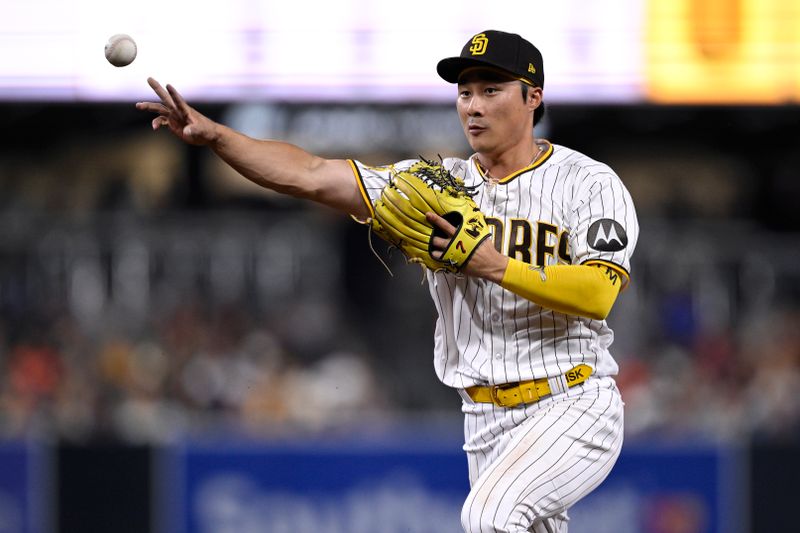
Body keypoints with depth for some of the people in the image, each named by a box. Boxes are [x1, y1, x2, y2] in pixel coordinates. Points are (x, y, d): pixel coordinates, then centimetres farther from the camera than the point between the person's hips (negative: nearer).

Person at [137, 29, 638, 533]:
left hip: (573, 407, -6)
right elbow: (310, 176, 0)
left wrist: (496, 267, -26)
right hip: (486, 420, 6)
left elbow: (599, 294, -21)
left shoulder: (589, 183, -5)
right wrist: (213, 134, -13)